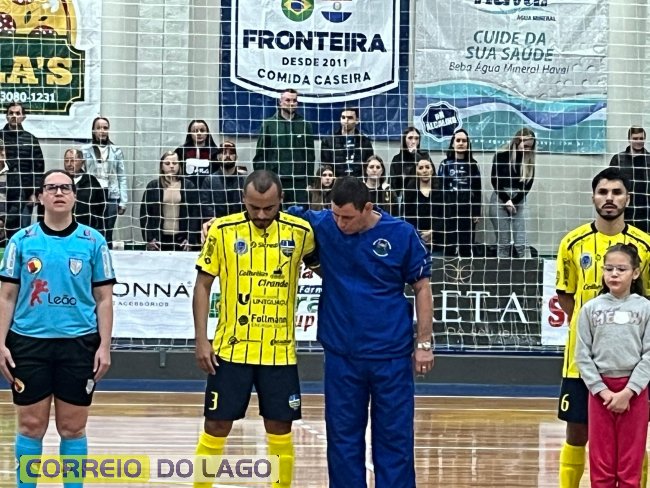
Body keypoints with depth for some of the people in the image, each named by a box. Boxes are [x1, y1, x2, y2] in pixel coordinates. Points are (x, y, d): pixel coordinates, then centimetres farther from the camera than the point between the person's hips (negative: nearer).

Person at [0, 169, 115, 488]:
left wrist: (104, 345, -2)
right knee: (31, 426, 4)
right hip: (29, 342, 0)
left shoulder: (93, 241, 3)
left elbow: (103, 298, 5)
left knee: (72, 428, 4)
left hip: (78, 343, 0)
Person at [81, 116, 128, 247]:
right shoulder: (85, 150, 4)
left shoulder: (116, 151, 8)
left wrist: (123, 201, 1)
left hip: (111, 197, 1)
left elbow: (122, 177, 7)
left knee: (107, 234, 3)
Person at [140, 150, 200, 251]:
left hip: (181, 239, 0)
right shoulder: (152, 186, 6)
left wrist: (191, 240, -4)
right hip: (159, 239, 0)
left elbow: (195, 213, 4)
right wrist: (149, 239, -4)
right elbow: (144, 213, 5)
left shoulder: (188, 186, 7)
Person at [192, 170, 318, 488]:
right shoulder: (222, 230, -5)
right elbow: (203, 285, 2)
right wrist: (201, 340, -4)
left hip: (279, 351, 1)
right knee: (216, 427, 3)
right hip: (231, 349, -1)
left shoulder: (300, 232, -3)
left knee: (280, 431, 6)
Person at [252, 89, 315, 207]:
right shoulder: (269, 124, 5)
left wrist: (309, 180, 2)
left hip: (299, 181, 1)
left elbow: (310, 155, 9)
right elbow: (260, 155, 4)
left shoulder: (305, 125, 9)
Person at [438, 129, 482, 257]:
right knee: (449, 246, 1)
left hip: (467, 210, 0)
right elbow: (439, 188, 1)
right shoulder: (445, 164, 4)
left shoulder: (473, 165, 7)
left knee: (466, 246, 2)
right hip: (449, 210, 0)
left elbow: (477, 189, 6)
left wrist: (477, 212, 0)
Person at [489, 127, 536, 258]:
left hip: (519, 201, 2)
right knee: (503, 242, -1)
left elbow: (528, 184, 0)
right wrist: (507, 201, -10)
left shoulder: (529, 160, 3)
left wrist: (513, 202, -10)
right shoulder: (501, 156, -4)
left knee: (522, 241, -5)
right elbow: (495, 181, -4)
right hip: (500, 199, -2)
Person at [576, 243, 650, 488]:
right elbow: (582, 356, 0)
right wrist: (603, 391, -9)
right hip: (600, 389, 1)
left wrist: (628, 392, -13)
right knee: (600, 462, 5)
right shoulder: (590, 308, 2)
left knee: (630, 464, 5)